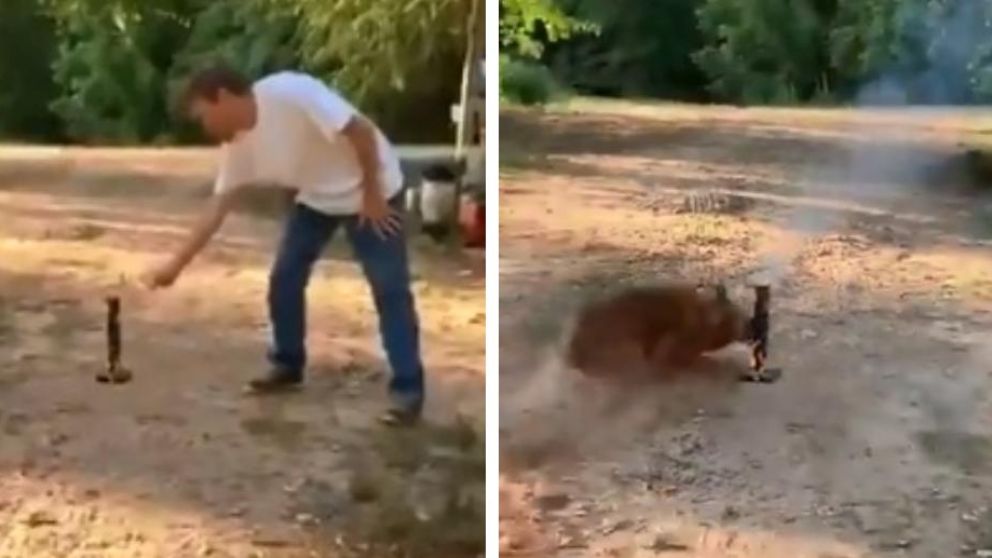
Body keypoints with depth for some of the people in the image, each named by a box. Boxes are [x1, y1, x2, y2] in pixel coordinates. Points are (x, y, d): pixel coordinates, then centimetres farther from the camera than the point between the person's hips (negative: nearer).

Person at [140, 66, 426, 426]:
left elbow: (361, 130, -28)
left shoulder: (290, 93, -30)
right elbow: (216, 209, -2)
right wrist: (174, 266, -5)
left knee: (389, 289, -9)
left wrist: (371, 195, -21)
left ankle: (407, 389, -5)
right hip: (316, 198, 7)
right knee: (284, 279, 4)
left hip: (371, 191, -7)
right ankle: (287, 365, 22)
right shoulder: (238, 145, -6)